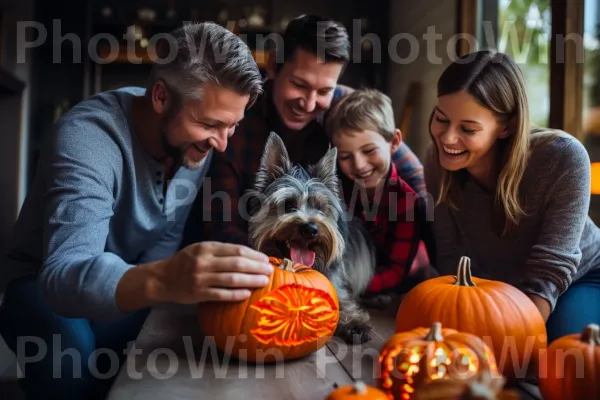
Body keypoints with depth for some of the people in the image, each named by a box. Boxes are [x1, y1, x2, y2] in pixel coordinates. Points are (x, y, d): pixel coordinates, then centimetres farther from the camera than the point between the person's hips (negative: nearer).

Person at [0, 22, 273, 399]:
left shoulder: (199, 138, -14)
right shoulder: (87, 137, -31)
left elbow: (168, 236, -6)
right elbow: (64, 274, -43)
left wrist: (134, 291, -24)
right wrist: (161, 280, -63)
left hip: (125, 280, 5)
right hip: (46, 283, -4)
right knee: (73, 368, -33)